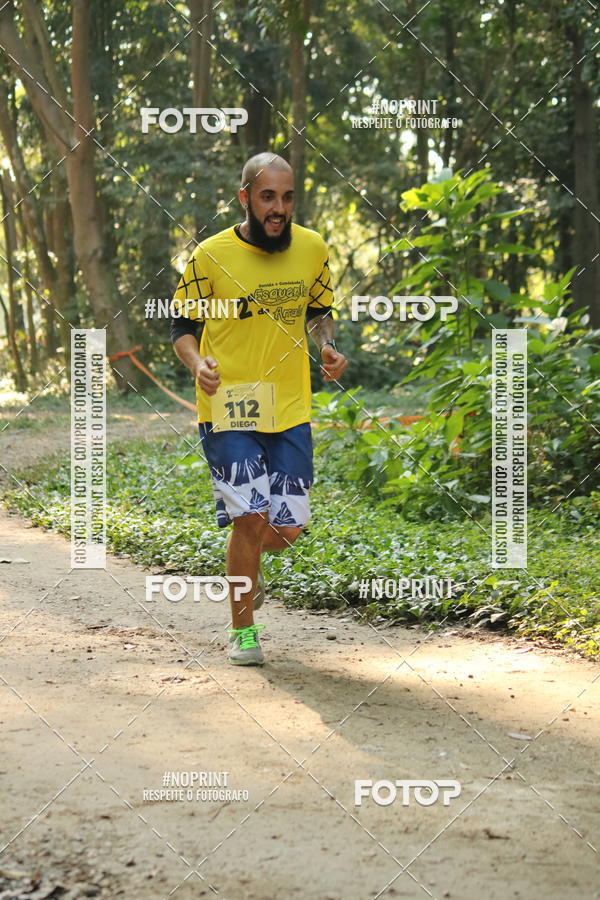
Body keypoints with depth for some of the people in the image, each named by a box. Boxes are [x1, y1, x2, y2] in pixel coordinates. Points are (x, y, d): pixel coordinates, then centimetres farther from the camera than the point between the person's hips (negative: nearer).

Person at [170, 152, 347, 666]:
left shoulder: (312, 248, 3)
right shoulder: (212, 255, -8)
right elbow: (183, 324, 1)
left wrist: (328, 348, -2)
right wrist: (198, 363, -20)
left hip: (290, 410, 4)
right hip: (228, 410, -3)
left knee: (287, 528, 3)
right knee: (251, 517, -11)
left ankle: (249, 566, 40)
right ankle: (243, 631, 8)